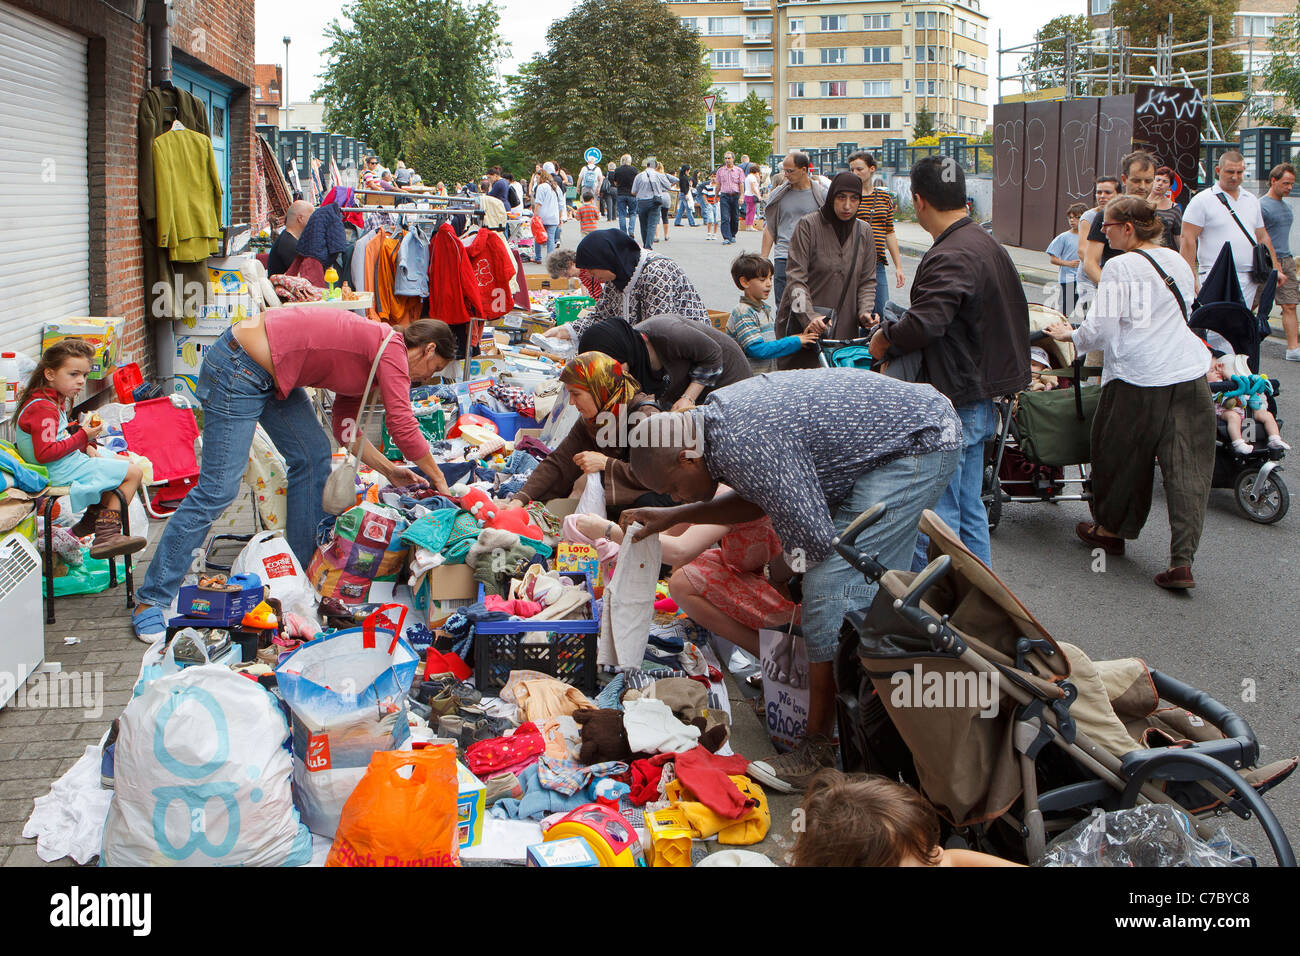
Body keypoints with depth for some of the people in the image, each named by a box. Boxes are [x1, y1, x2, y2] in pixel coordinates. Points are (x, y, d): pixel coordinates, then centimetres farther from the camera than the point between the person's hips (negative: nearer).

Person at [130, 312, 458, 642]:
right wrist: (438, 480, -2)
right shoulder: (391, 348, -12)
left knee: (313, 455, 12)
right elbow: (403, 427, -14)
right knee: (218, 488, -10)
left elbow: (346, 429, 20)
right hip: (237, 369, -11)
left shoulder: (367, 355, 17)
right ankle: (151, 600, -2)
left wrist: (389, 470, 16)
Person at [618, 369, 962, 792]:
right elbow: (761, 498, 18)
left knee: (831, 589, -14)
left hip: (920, 445, -11)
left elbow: (813, 539, -23)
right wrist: (673, 516, 14)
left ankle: (822, 750, -8)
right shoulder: (717, 412, 4)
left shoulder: (745, 445, -29)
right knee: (871, 590, 20)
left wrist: (769, 578, -2)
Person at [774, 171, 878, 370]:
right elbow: (795, 277, -12)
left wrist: (865, 312, -7)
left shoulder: (864, 232, 8)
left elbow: (868, 280, 12)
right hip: (802, 326, -4)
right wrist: (809, 316, -23)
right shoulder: (808, 225, -6)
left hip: (845, 325, 4)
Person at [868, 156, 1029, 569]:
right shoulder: (988, 244, 11)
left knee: (934, 517, -2)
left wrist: (885, 340, -12)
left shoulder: (950, 258, -21)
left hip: (952, 407, -10)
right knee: (969, 511, 19)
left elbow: (923, 325, -34)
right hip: (981, 398, 10)